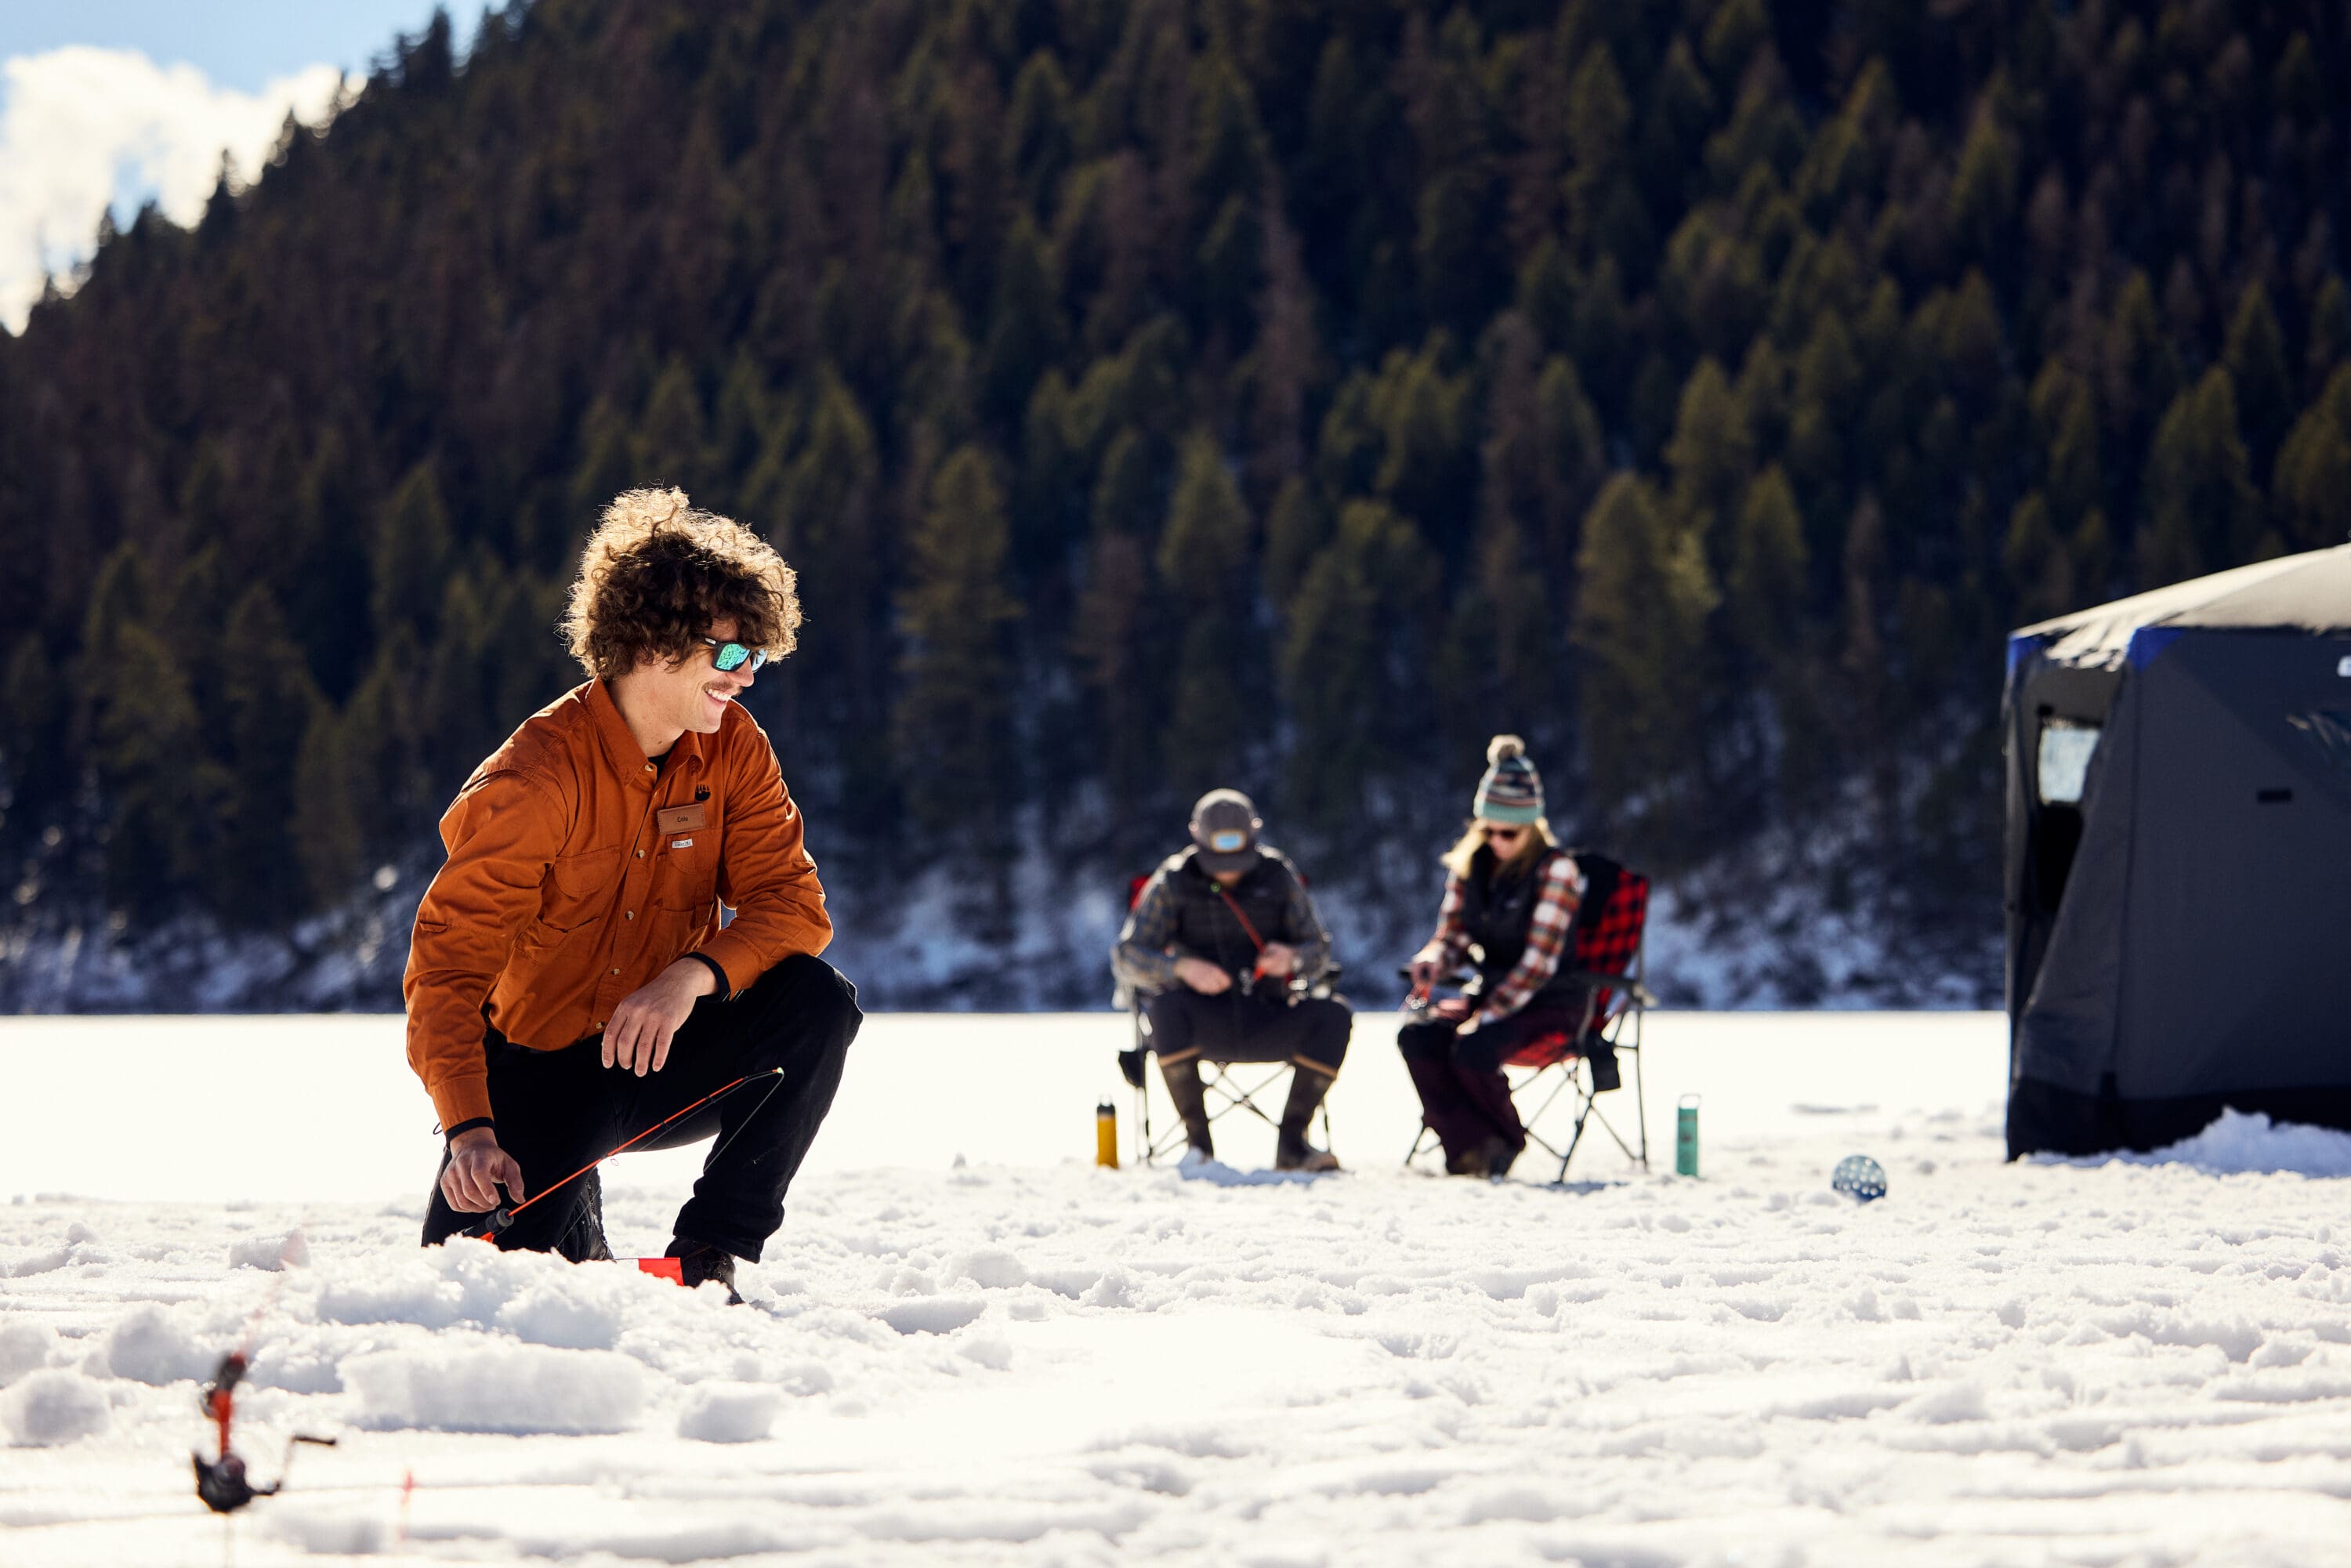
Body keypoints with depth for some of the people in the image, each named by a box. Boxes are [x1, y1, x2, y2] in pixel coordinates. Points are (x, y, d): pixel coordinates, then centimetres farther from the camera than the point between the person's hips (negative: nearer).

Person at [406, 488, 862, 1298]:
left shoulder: (733, 751, -5)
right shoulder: (538, 776, -21)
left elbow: (791, 903, -11)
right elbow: (448, 964, -25)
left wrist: (696, 973, -33)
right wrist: (469, 1131, -41)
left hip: (660, 1057, 4)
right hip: (539, 1069, -4)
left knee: (819, 1001, -24)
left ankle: (708, 1259, -14)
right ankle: (573, 1229, 13)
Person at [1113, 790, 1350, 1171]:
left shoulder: (1279, 877, 3)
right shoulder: (1173, 883, -1)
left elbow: (1320, 951, 5)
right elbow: (1126, 957, -7)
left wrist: (1292, 957, -21)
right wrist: (1182, 967, -27)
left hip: (1266, 1021, 2)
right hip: (1204, 1022, -2)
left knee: (1333, 1015, -26)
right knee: (1166, 1008, -36)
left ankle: (1291, 1142, -20)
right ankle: (1198, 1141, -25)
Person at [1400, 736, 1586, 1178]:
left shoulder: (1556, 869, -14)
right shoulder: (1470, 864, 4)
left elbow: (1539, 961, -19)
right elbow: (1451, 938, 8)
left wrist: (1487, 1016, -25)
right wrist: (1430, 966, -17)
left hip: (1550, 1000, -6)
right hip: (1491, 988, 6)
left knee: (1474, 1049, -32)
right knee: (1418, 1038, -23)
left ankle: (1502, 1140, -3)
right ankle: (1469, 1145, -19)